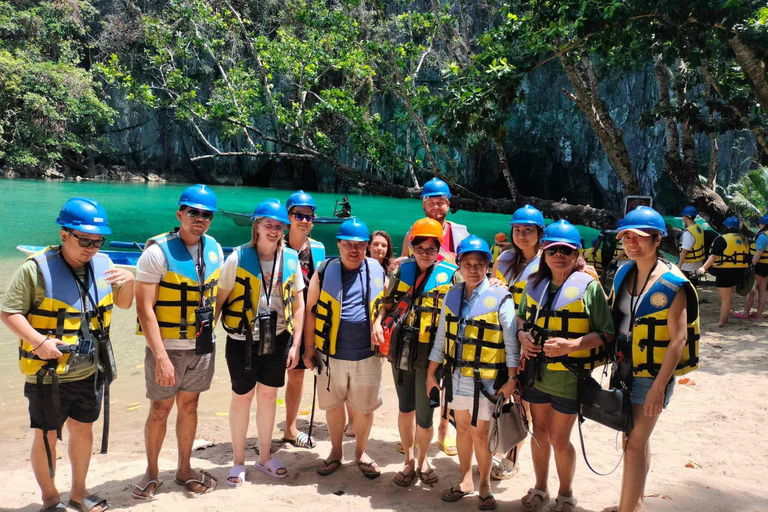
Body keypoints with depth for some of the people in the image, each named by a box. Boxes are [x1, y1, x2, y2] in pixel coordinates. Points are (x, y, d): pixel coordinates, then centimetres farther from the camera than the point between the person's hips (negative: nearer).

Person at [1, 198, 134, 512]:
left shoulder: (103, 265, 1)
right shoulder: (36, 269, -15)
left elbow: (123, 304, 12)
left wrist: (128, 281, -10)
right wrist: (38, 341, -27)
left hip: (90, 372, 5)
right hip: (48, 374, -5)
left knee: (83, 429, 18)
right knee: (46, 437, 11)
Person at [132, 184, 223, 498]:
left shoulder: (214, 250, 2)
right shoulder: (157, 252, -15)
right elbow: (144, 308, -18)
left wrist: (209, 329, 8)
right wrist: (161, 357, -22)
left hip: (202, 347, 4)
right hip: (166, 346, -4)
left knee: (189, 406, 15)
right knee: (160, 410, 8)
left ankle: (184, 470, 30)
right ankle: (151, 473, 27)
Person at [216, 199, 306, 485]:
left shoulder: (291, 259, -2)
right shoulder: (238, 258, -10)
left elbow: (298, 305, 3)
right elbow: (218, 300, -6)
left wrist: (295, 345, 0)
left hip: (277, 340, 3)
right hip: (243, 341, -3)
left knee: (268, 396, 15)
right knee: (242, 397, 9)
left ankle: (265, 458, 32)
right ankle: (239, 462, 27)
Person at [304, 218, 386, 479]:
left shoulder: (377, 272, 1)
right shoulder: (325, 271, -3)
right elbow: (311, 310, 1)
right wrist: (309, 348, -1)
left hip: (367, 355, 0)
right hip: (331, 353, 0)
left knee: (364, 407, 11)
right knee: (333, 404, 14)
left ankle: (361, 452, 33)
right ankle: (336, 452, 34)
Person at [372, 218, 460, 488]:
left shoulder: (450, 275, -4)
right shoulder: (403, 270, 5)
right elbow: (388, 302, 15)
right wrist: (378, 322, -3)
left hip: (430, 355, -3)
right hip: (402, 352, 3)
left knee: (424, 416, 5)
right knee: (405, 409, 15)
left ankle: (423, 460, 32)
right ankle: (409, 460, 35)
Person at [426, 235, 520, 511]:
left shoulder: (500, 298, -10)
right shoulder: (452, 295, 4)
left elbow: (511, 342, -8)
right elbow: (441, 337, 10)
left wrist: (511, 379, -10)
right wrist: (431, 374, 11)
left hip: (485, 380, -4)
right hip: (456, 376, 5)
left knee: (480, 433, 4)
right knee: (462, 428, 17)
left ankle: (484, 485, 25)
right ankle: (466, 480, 34)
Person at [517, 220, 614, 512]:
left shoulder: (588, 286, -12)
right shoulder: (534, 284, 3)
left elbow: (607, 333, -12)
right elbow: (521, 317, 17)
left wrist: (571, 345, -23)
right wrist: (523, 335, -5)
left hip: (569, 376, -4)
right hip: (536, 372, 5)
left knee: (559, 439, 7)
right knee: (539, 433, 18)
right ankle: (540, 489, 39)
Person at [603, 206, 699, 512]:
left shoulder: (671, 284, -17)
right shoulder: (623, 274, 3)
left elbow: (678, 340, -18)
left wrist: (659, 387, -20)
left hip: (653, 374, -6)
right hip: (625, 370, 7)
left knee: (634, 444, -2)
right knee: (635, 438, 18)